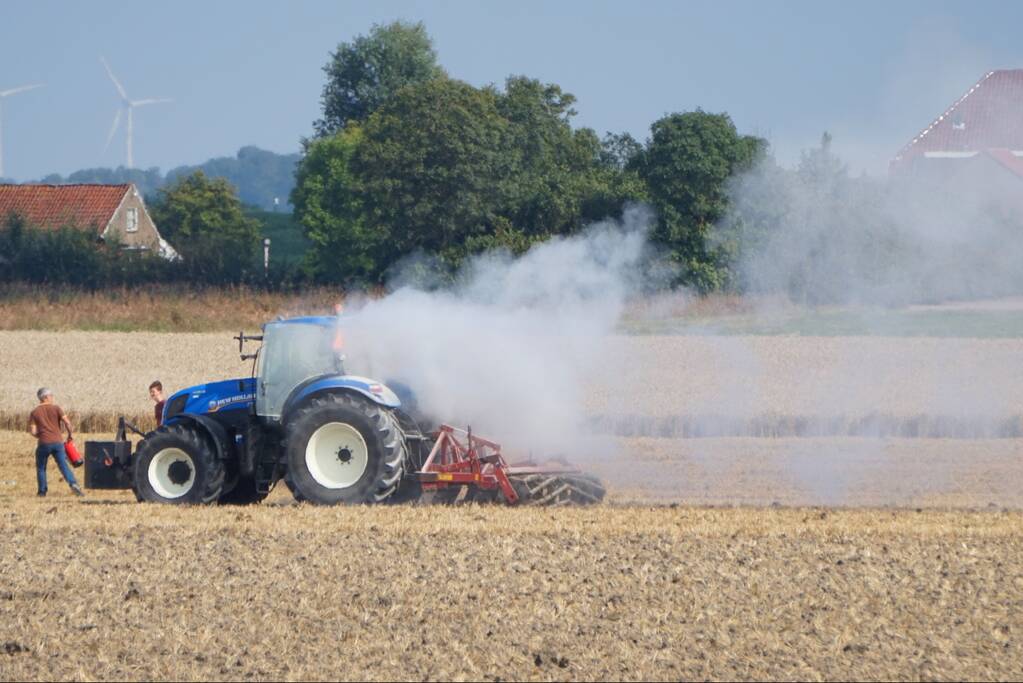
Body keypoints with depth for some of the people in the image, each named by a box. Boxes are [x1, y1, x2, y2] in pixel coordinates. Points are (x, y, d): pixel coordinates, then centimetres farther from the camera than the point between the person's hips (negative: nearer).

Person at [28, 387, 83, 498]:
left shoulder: (34, 412, 3)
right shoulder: (56, 408, 2)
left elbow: (33, 431, -3)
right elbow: (67, 422, -7)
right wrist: (69, 434, 9)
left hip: (44, 443, 0)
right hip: (58, 442, 0)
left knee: (41, 468, 16)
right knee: (64, 466, 2)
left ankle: (42, 491, 13)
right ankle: (73, 484, -19)